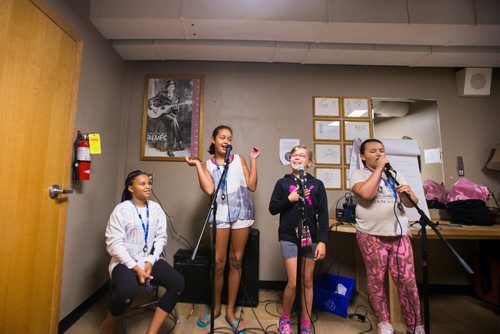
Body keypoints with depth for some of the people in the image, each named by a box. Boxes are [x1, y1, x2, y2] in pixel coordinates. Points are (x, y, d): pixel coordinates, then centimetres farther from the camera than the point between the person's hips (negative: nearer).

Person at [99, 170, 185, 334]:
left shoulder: (156, 208, 5)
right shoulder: (121, 210, -7)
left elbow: (161, 238, 2)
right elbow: (114, 244, -12)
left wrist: (151, 262, -11)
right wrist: (136, 268, -17)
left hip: (150, 260, 4)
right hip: (125, 262, -4)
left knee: (178, 282, -18)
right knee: (128, 290, -34)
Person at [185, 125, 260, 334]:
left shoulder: (239, 159, 11)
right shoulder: (207, 165, 10)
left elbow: (252, 186, 3)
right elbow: (208, 190, -9)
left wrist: (253, 160, 2)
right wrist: (197, 165, -4)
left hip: (242, 213, 1)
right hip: (221, 214, -1)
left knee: (236, 261, 8)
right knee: (218, 262, 3)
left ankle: (230, 311, 25)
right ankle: (215, 307, 29)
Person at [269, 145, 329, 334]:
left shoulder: (317, 184, 1)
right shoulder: (282, 183, 0)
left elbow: (323, 215, 0)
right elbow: (272, 209, -1)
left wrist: (322, 241, -6)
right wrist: (290, 199, -15)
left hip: (310, 237, 2)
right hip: (289, 237, -1)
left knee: (307, 282, 13)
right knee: (293, 283, -1)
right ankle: (284, 318, 27)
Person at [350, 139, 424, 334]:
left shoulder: (395, 174, 16)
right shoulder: (358, 174, 0)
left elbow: (411, 203, 12)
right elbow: (366, 193, -20)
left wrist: (408, 194, -11)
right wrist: (379, 168, -12)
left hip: (400, 234, 4)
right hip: (371, 235, -4)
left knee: (407, 280, 5)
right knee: (376, 280, 7)